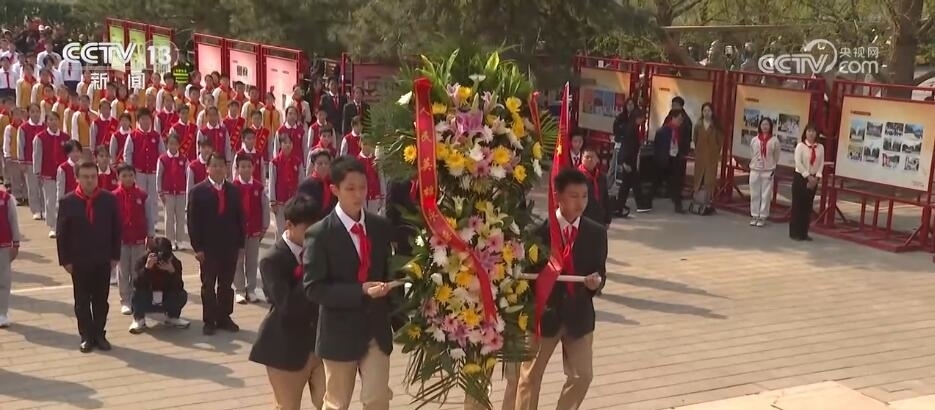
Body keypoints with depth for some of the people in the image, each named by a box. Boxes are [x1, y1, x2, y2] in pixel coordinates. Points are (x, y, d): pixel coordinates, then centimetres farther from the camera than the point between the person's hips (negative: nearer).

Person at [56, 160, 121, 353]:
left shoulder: (109, 199, -3)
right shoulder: (67, 202, -7)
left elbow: (117, 229, 2)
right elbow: (61, 234, -4)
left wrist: (115, 256, 0)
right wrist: (65, 260, -6)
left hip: (103, 260, 1)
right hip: (78, 261, -1)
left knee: (101, 300, 10)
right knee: (82, 301, 7)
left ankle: (99, 335, 21)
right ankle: (86, 337, 18)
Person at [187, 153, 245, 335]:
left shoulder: (234, 190, 6)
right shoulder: (198, 191, -4)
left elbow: (240, 218, 9)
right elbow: (193, 221, -6)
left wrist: (240, 243, 4)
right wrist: (197, 247, -11)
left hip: (230, 246, 3)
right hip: (208, 247, -3)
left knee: (226, 285, 10)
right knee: (208, 285, 5)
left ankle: (224, 318, 19)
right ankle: (209, 321, 12)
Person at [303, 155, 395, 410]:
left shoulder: (381, 227, 3)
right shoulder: (319, 234, -12)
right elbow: (313, 288, -16)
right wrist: (360, 291, -25)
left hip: (377, 329, 3)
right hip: (340, 332, -3)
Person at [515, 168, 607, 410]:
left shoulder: (597, 233, -1)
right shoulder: (539, 230, -11)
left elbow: (600, 272, 2)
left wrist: (597, 282, -19)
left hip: (579, 314, 3)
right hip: (543, 313, -3)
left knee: (582, 375, 10)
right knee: (530, 376, 9)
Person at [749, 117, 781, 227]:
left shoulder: (774, 140, -4)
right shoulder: (754, 140, 3)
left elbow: (776, 157, 3)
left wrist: (773, 169, 2)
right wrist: (753, 165, 10)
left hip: (768, 171, -2)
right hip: (755, 170, 2)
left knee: (766, 195, -1)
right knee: (754, 194, 6)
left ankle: (762, 217, 6)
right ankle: (754, 216, 14)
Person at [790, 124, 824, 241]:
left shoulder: (820, 147, 4)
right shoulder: (800, 145, -8)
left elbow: (821, 164, 3)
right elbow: (798, 163, -14)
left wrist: (817, 177, -10)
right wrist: (807, 176, -17)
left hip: (813, 179, 4)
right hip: (800, 177, -4)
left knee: (808, 206, 7)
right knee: (797, 205, -1)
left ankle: (804, 232, 14)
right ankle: (795, 233, 5)